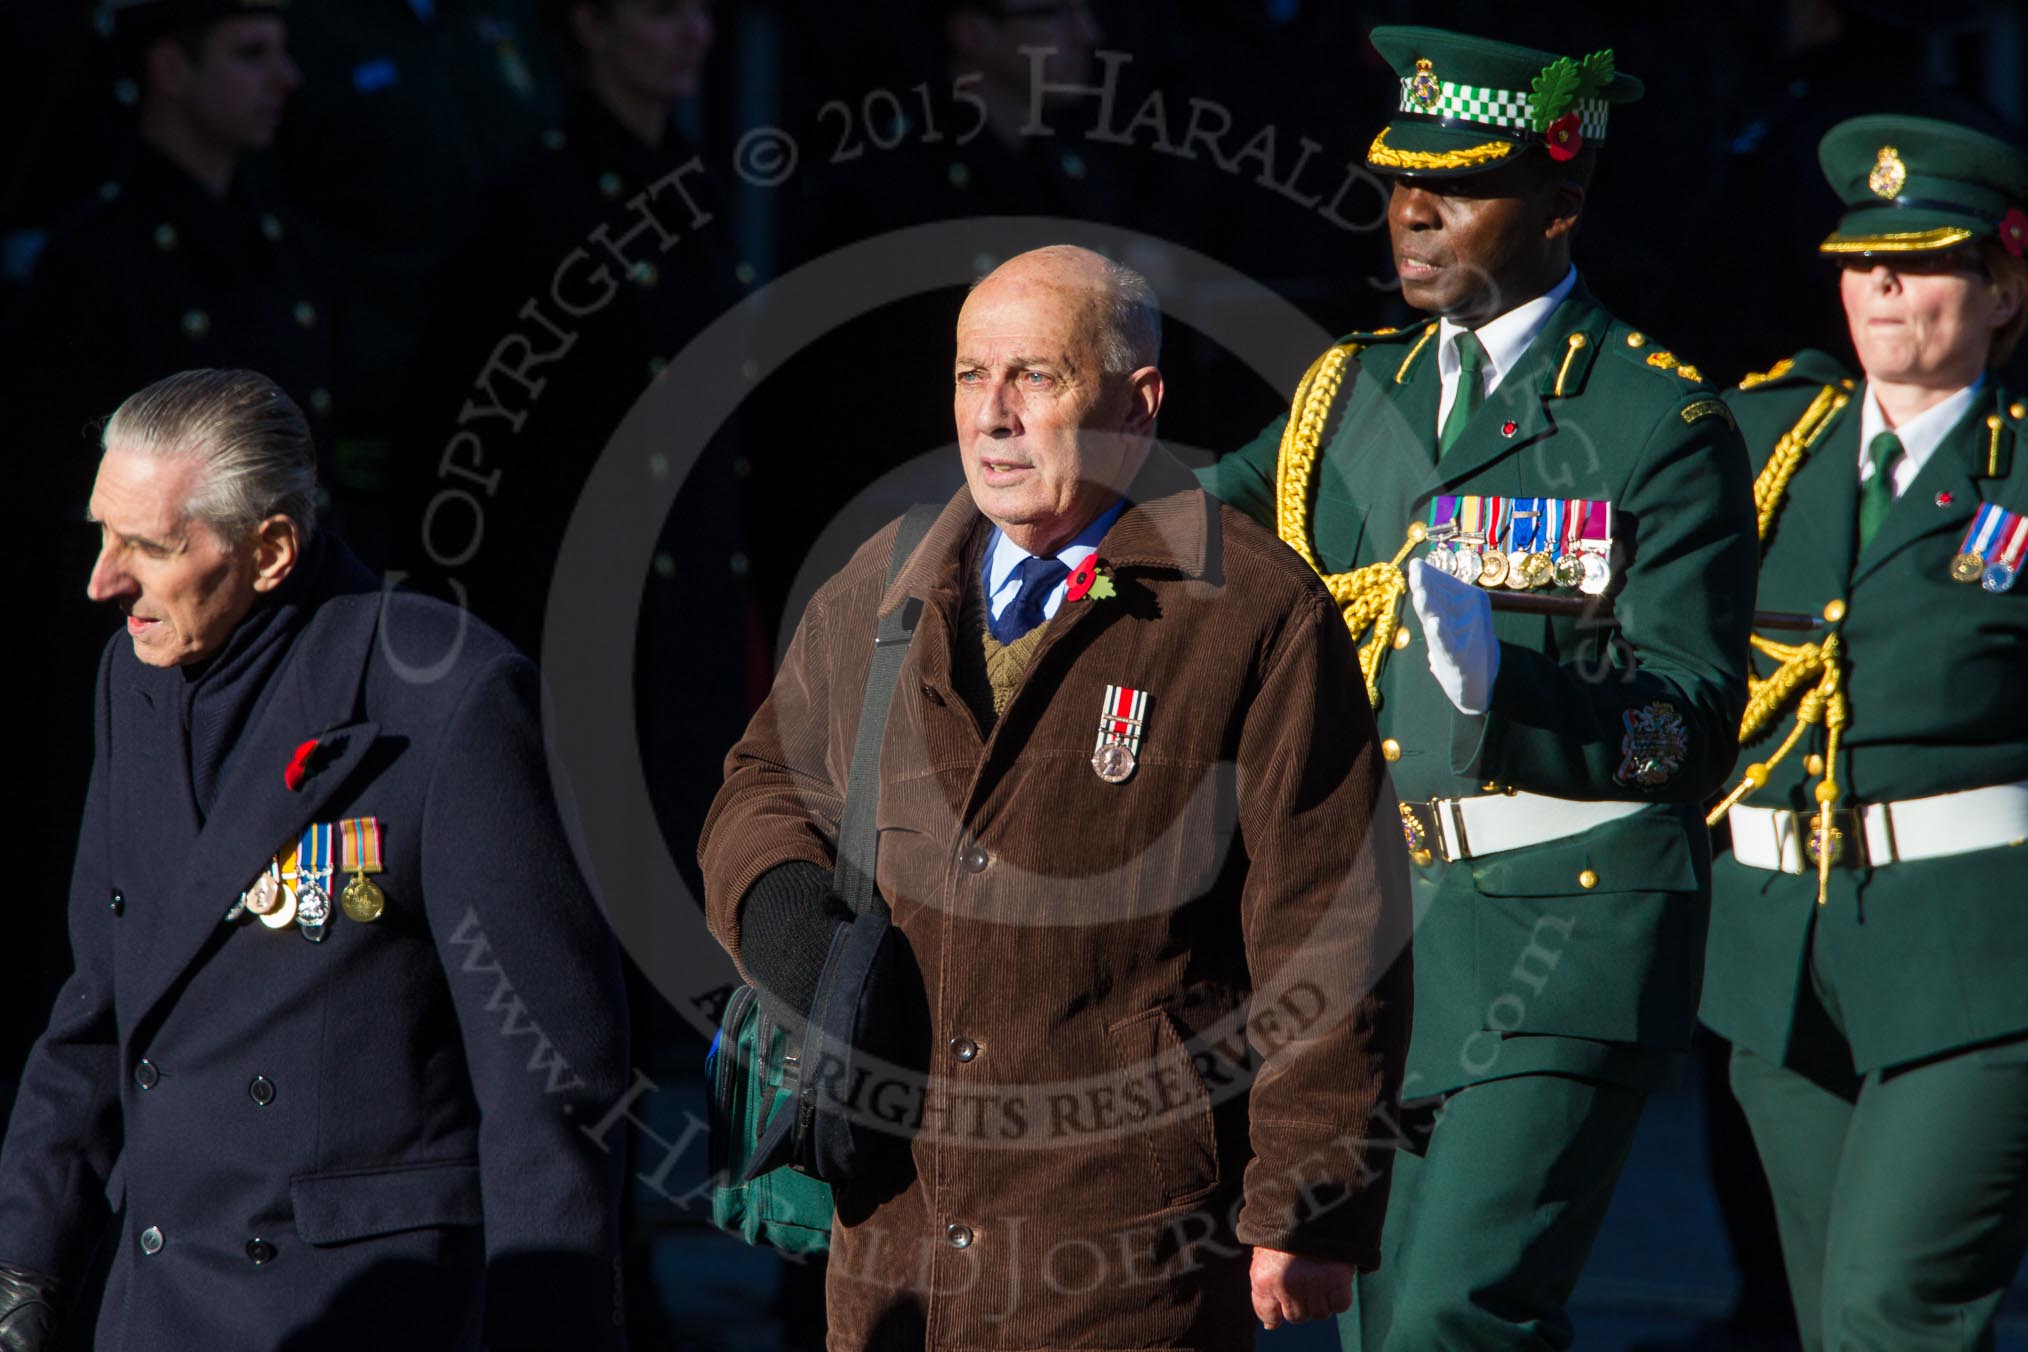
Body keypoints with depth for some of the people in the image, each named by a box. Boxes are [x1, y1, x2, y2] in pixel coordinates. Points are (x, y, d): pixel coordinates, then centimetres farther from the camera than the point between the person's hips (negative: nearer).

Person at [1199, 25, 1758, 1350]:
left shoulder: (1662, 423, -5)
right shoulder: (1349, 397, 13)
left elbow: (1695, 727, -11)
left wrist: (1505, 688, -27)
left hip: (1571, 941, -7)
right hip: (1376, 931, 7)